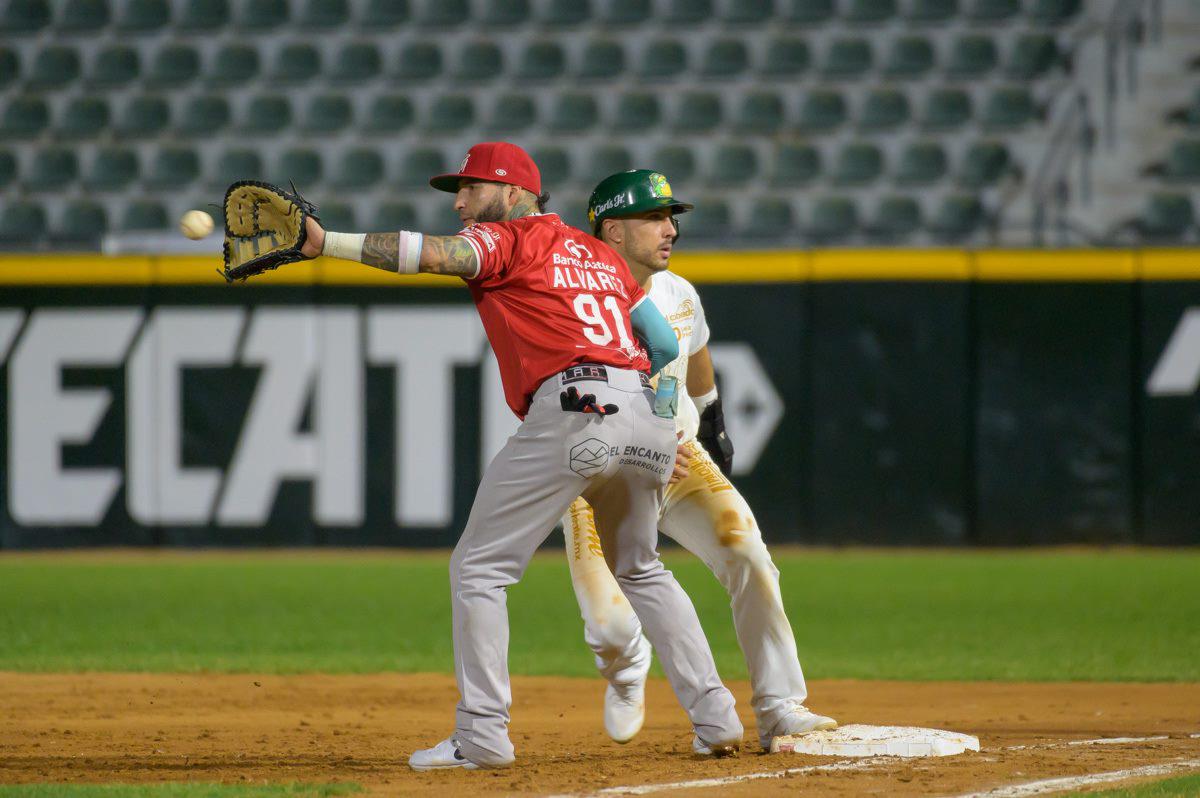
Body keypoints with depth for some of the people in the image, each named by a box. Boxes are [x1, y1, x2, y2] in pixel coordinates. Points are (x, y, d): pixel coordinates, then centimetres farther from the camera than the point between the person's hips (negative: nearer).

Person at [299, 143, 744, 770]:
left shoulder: (507, 239, 6)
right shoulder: (601, 255, 27)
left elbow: (434, 253, -13)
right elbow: (667, 345, 23)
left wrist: (328, 242, -19)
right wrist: (660, 437, 29)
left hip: (573, 412, -7)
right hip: (648, 417, 7)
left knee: (479, 569, 1)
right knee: (640, 569, 27)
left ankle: (483, 735, -6)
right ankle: (714, 717, 18)